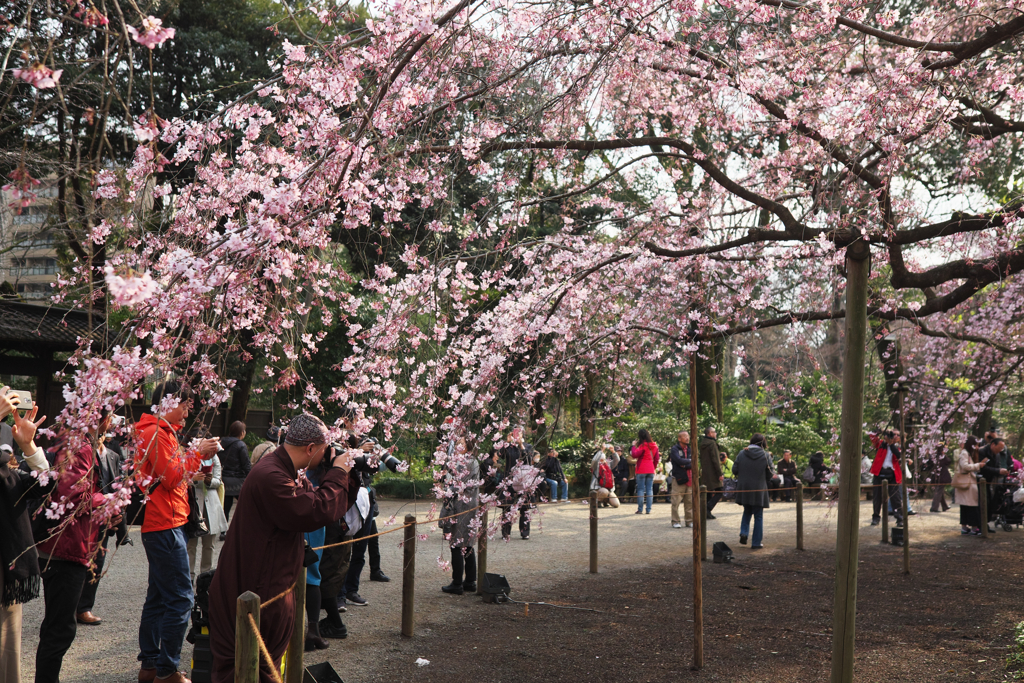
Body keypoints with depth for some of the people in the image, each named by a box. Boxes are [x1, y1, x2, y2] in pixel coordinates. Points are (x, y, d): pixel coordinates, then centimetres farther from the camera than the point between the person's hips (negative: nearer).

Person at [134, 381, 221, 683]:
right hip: (165, 525, -11)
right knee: (180, 598, -9)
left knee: (158, 596, 15)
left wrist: (197, 456, 11)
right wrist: (198, 453, -11)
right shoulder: (156, 433, -14)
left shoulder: (161, 431, 18)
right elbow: (173, 477, -19)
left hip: (163, 526, 11)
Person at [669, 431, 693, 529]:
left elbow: (693, 465, 4)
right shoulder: (674, 449, -3)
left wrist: (685, 465, -12)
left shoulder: (689, 449, 13)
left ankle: (690, 521, 16)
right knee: (676, 501, -5)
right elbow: (679, 461, -18)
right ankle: (676, 522, 2)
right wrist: (689, 461, -5)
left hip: (689, 479, 5)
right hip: (678, 479, -5)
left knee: (690, 501, 7)